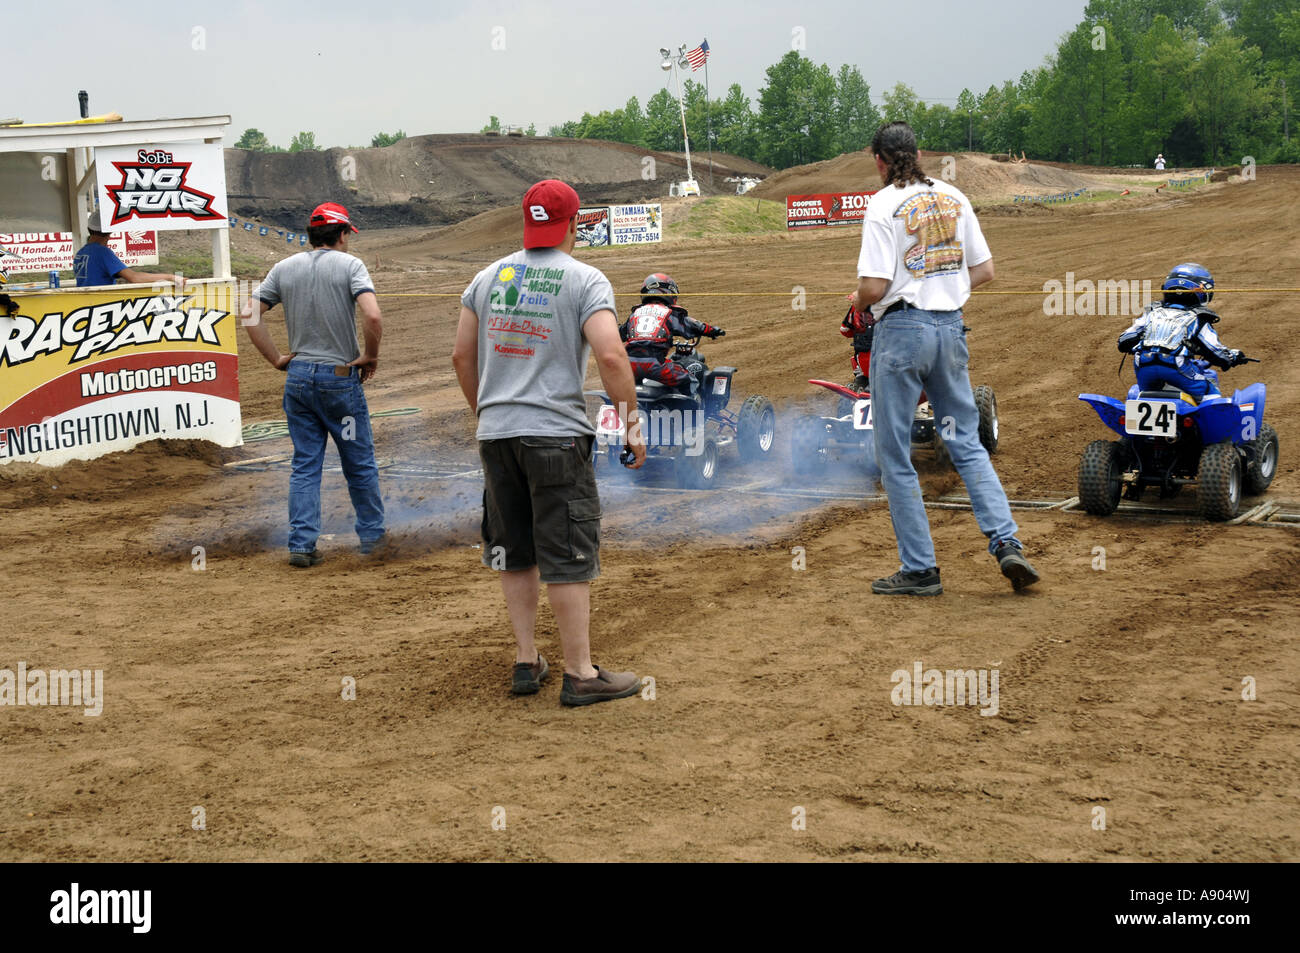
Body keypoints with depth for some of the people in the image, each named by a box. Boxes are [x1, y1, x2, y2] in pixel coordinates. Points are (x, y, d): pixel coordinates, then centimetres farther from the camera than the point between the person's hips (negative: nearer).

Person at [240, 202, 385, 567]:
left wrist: (276, 358, 5)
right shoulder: (349, 264, -6)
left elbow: (250, 314, 1)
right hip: (340, 377, -4)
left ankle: (301, 544, 3)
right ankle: (372, 537, 20)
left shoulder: (284, 268, 7)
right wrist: (370, 357, -6)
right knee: (359, 463, 10)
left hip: (297, 376, 4)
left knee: (305, 464, 9)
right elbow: (373, 316, -20)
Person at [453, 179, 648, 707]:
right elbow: (610, 356, -16)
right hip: (556, 435, -5)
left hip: (496, 434, 5)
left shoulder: (488, 277, 10)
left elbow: (462, 355, 13)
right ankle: (579, 674, 4)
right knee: (568, 555, 0)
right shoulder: (585, 280, -5)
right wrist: (632, 424, -8)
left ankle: (526, 662, 19)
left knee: (514, 552, 15)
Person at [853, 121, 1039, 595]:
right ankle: (1006, 542, -2)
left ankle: (920, 569, 4)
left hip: (902, 329, -5)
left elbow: (874, 288, -16)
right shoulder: (953, 197, 8)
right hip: (951, 326, 6)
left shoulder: (884, 206, -10)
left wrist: (859, 302, 5)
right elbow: (984, 269, 10)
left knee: (894, 454, 4)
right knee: (967, 444, 12)